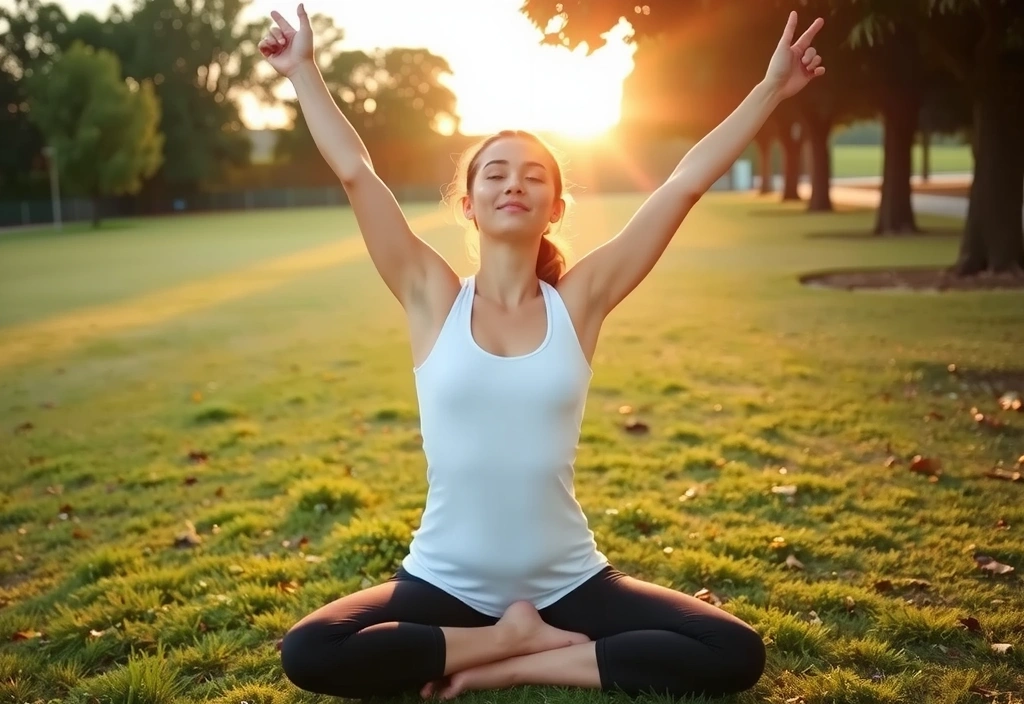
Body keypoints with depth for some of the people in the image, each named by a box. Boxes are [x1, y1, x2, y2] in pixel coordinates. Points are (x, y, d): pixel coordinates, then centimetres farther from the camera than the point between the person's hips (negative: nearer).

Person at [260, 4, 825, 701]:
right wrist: (304, 71, 3)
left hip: (568, 583, 1)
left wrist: (771, 89, -2)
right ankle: (518, 638, -6)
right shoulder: (434, 300, -4)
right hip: (443, 585, 0)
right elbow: (356, 173, -4)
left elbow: (686, 182, -4)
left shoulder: (578, 301, -3)